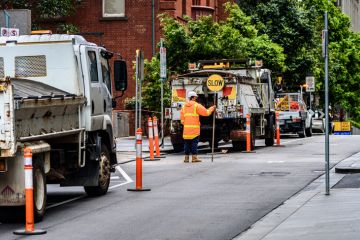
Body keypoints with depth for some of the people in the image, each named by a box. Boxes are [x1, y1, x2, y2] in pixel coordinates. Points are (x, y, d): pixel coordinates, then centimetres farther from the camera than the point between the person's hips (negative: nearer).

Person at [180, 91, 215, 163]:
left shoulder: (184, 107, 12)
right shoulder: (197, 106, -5)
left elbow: (182, 119, 8)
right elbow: (206, 112, -4)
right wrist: (212, 108, 12)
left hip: (186, 129, 5)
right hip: (194, 128, -5)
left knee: (187, 143, 8)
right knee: (194, 142, -2)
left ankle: (186, 157, 8)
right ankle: (194, 157, -4)